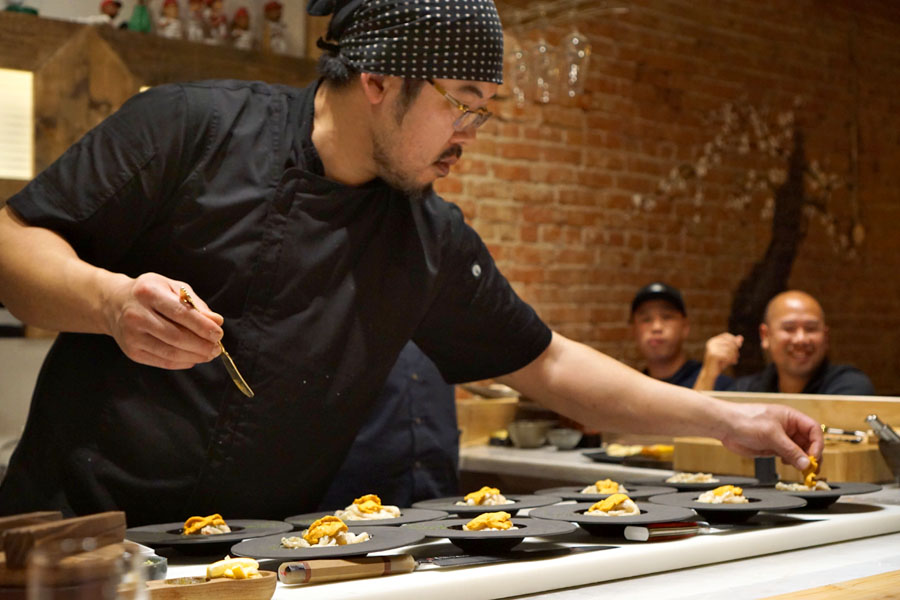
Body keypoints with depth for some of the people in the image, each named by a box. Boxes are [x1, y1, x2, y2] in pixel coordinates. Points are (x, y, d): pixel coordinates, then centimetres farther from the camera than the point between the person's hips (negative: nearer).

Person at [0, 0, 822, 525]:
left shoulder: (433, 242, 5)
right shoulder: (194, 128, -9)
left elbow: (546, 366, 11)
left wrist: (724, 420, 8)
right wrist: (111, 301, -27)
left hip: (262, 554, 4)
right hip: (85, 528, -4)